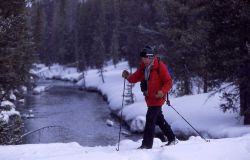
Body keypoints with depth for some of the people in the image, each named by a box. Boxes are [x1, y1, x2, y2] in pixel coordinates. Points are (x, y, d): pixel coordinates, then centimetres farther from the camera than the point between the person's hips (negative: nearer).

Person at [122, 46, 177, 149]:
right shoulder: (143, 67, 8)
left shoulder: (159, 66, -13)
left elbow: (168, 82, -12)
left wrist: (162, 91, -28)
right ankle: (172, 139, 31)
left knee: (150, 120, -10)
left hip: (157, 98, -8)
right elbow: (136, 78, 6)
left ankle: (147, 144, -7)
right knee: (159, 120, 17)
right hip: (149, 99, 8)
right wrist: (128, 76, -16)